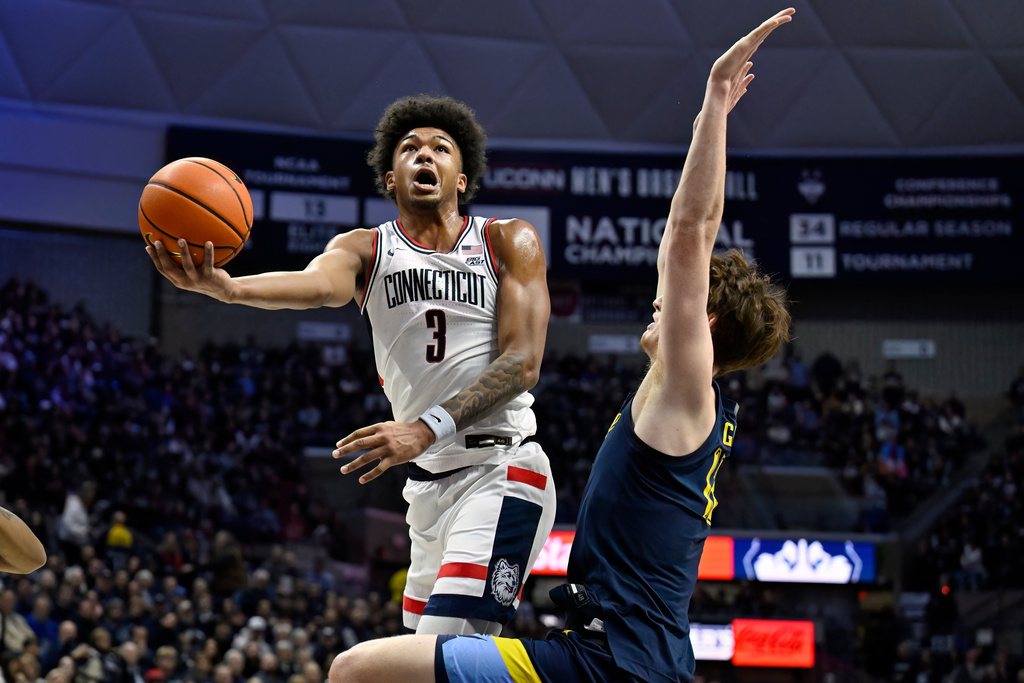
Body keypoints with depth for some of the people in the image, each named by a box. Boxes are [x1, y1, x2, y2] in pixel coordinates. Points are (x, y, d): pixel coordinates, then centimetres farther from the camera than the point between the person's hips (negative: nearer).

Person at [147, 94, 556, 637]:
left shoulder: (507, 243, 2)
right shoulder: (366, 249, 7)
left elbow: (522, 362, -9)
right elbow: (318, 283, -18)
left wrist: (428, 428, -25)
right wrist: (228, 288, -42)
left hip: (498, 470, -5)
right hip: (427, 482, 5)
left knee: (448, 657, -20)